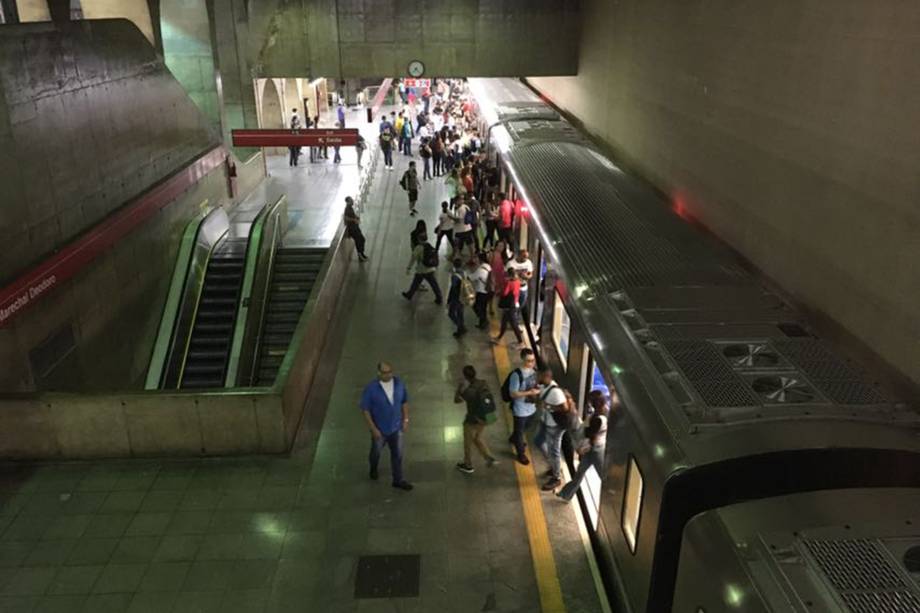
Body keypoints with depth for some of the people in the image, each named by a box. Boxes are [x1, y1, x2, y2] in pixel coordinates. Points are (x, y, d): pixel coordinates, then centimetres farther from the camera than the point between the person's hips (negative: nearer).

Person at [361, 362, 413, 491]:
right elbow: (365, 409, -17)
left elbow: (404, 401, 2)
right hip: (379, 429, -2)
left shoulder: (399, 383, -13)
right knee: (376, 452, 22)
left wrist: (406, 419, 0)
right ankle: (373, 468, 53)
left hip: (396, 427, 3)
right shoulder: (370, 389, -24)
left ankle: (398, 480, 30)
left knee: (397, 454, 12)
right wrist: (373, 428, -17)